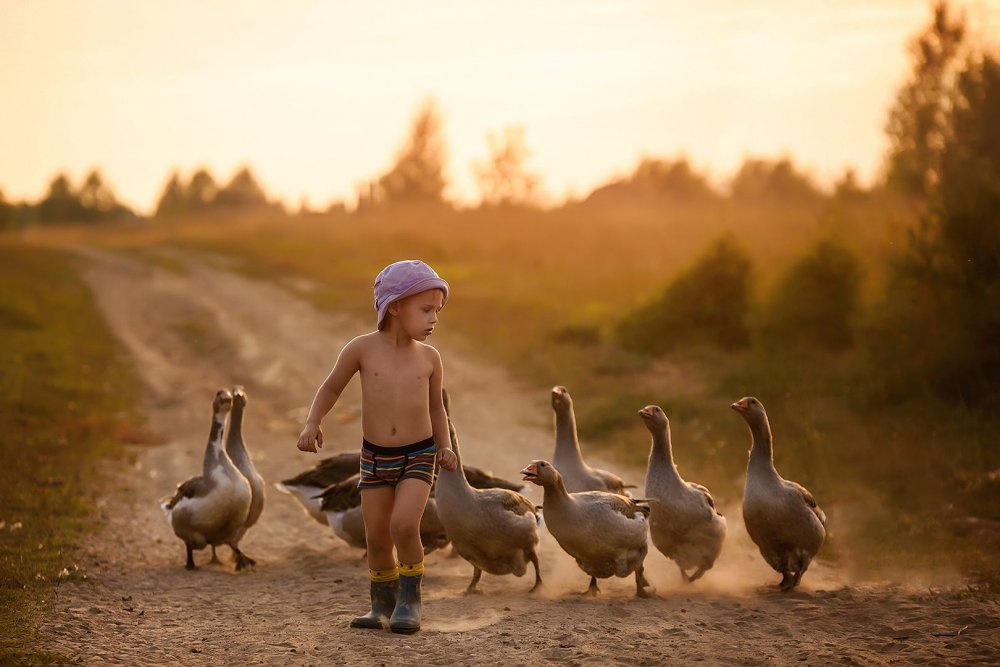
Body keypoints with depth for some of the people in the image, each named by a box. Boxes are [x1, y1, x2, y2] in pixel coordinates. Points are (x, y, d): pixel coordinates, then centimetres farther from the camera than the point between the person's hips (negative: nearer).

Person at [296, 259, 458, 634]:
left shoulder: (429, 357, -3)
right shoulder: (362, 348, -8)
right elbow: (332, 387, 6)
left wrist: (445, 447, -1)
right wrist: (312, 423, -6)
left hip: (418, 455, -1)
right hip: (375, 457, 1)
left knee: (404, 525, -20)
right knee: (376, 537, 6)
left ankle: (409, 599, -3)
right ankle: (383, 605, 27)